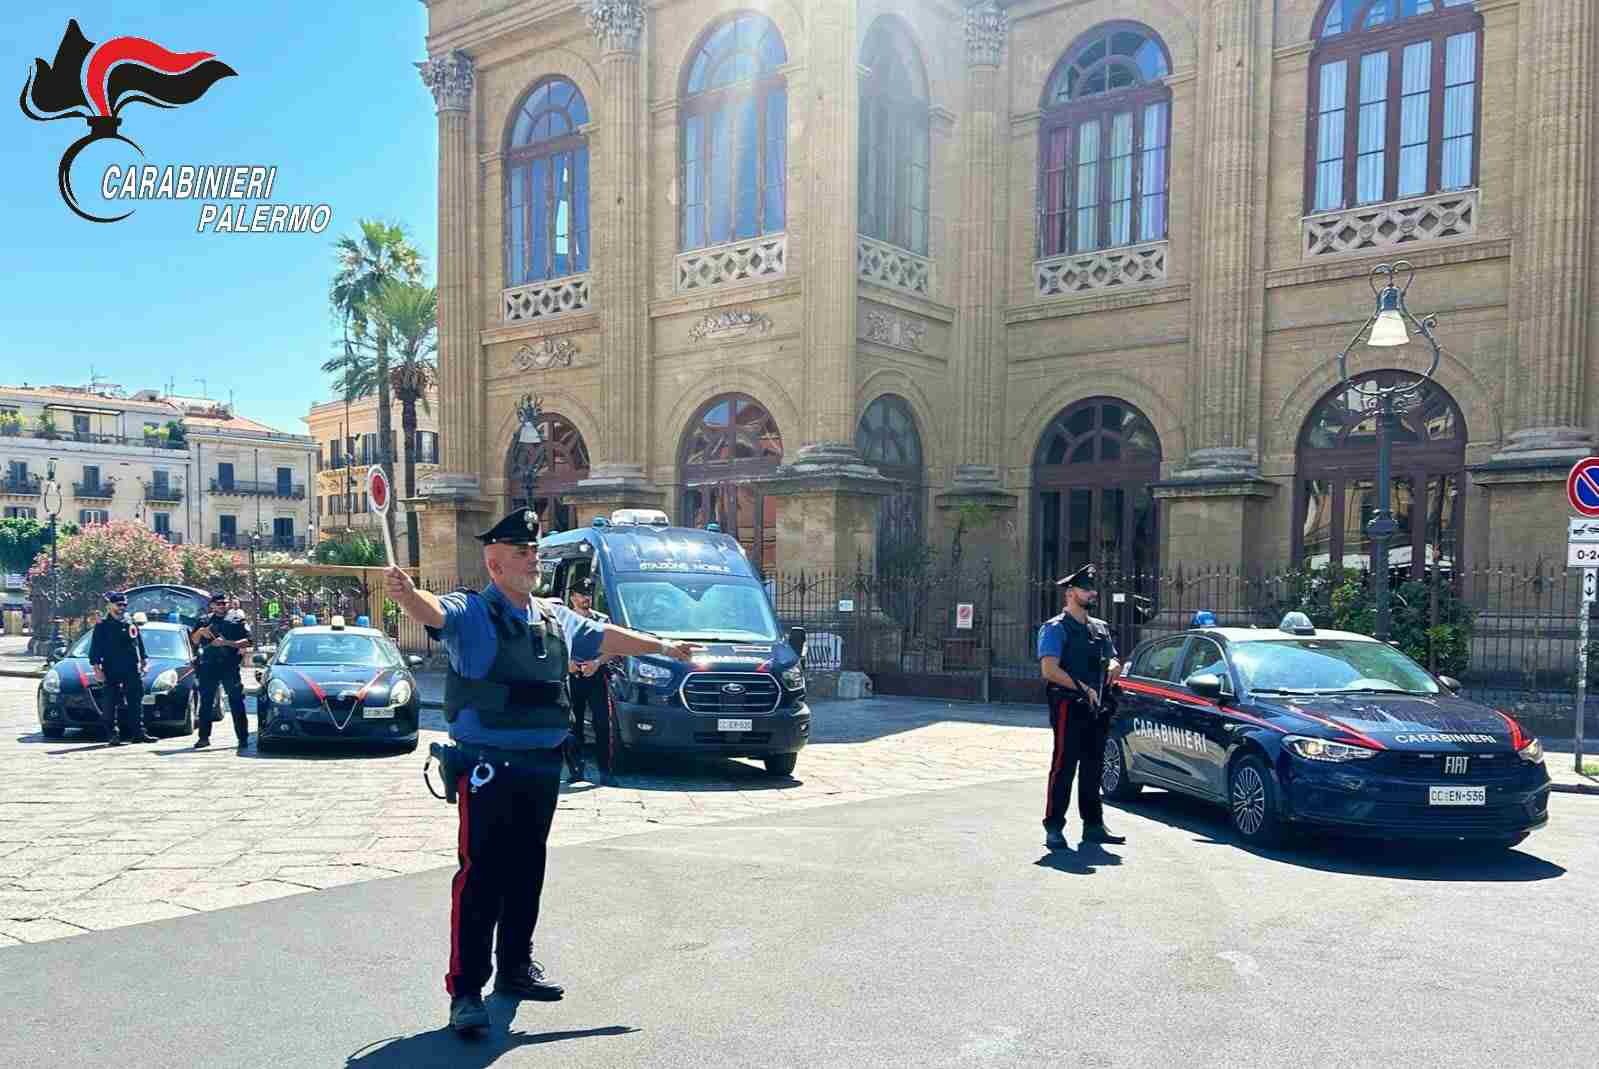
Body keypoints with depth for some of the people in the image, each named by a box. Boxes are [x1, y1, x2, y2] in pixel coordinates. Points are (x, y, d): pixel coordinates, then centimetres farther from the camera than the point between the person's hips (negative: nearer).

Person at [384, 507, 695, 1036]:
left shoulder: (556, 617, 14)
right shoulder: (471, 613, -7)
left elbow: (604, 635, 29)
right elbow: (433, 612, -28)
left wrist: (662, 645, 37)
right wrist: (406, 593, -52)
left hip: (543, 768, 7)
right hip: (488, 769, -7)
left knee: (527, 871, 17)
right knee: (481, 876, -6)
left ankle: (516, 966, 32)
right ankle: (466, 990, 2)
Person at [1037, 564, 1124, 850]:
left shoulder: (1100, 628, 19)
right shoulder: (1055, 628, -5)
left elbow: (1115, 661, 23)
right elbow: (1049, 669, -15)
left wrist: (1113, 667, -1)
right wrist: (1082, 688, -17)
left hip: (1095, 708, 7)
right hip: (1068, 706, -7)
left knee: (1093, 767, 11)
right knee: (1064, 766, -7)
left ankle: (1093, 826, 20)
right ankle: (1054, 828, -3)